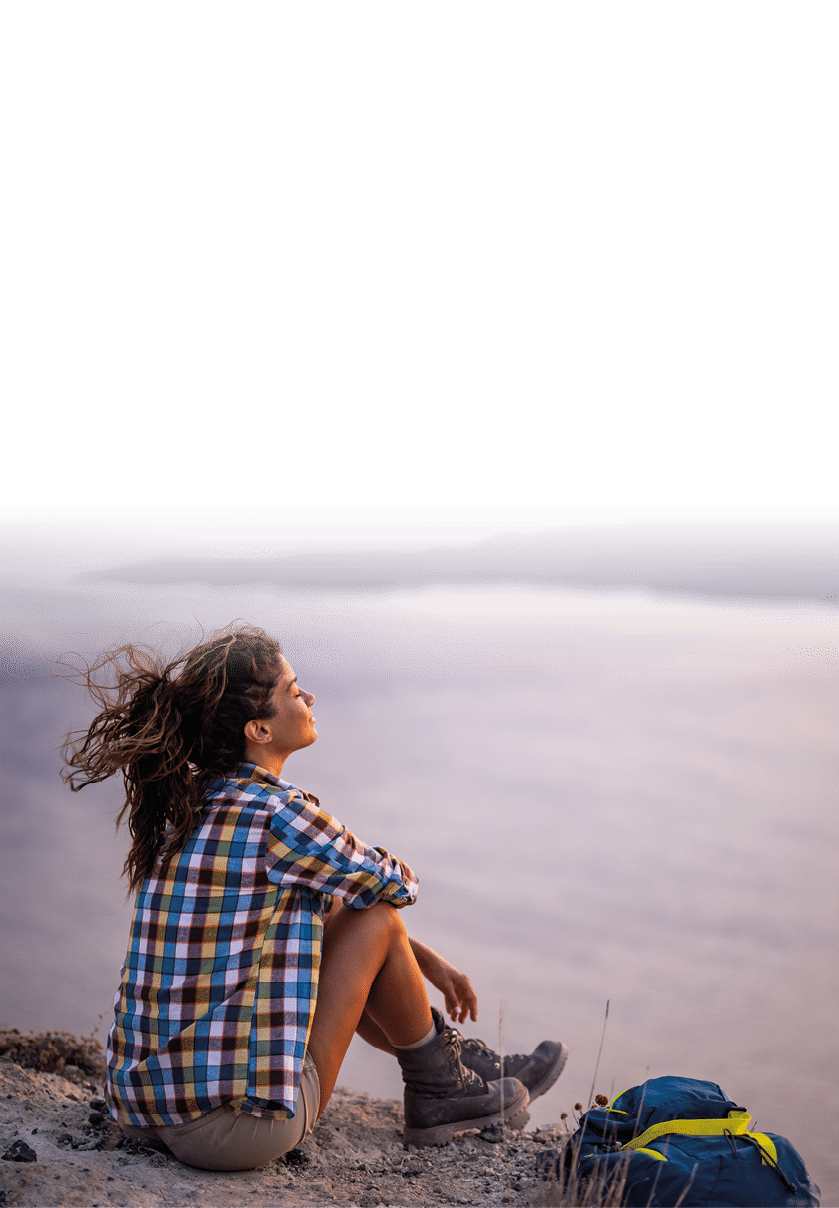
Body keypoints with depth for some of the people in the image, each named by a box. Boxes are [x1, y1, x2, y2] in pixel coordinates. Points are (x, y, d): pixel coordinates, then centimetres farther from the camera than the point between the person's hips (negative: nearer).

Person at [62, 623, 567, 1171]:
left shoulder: (189, 807, 8)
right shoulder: (277, 814, -19)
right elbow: (395, 884, -1)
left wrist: (427, 962, 24)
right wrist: (384, 864, 21)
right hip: (242, 1129, -8)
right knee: (375, 918, -1)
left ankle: (453, 1077, 34)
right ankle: (441, 1083, 22)